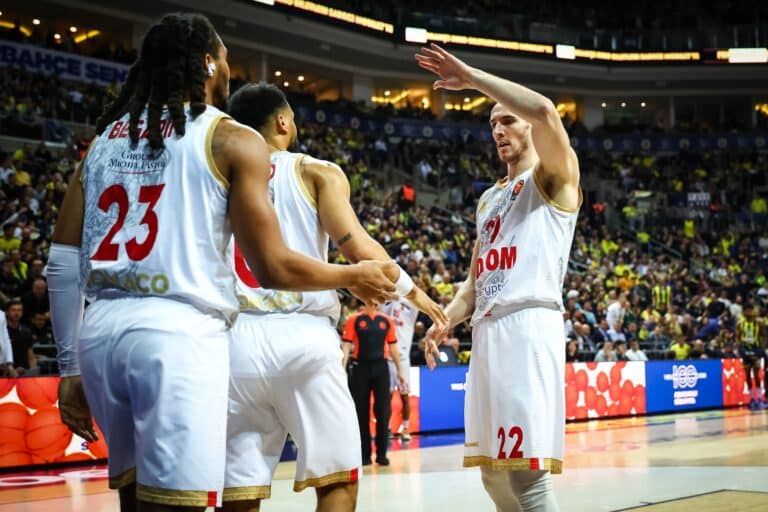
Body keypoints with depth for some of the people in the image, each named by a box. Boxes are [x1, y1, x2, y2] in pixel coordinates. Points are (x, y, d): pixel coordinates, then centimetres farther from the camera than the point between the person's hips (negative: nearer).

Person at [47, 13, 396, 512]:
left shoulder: (105, 137, 18)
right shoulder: (232, 140, 1)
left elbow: (63, 263, 12)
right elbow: (273, 269, -4)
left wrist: (71, 367, 17)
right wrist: (356, 276, 13)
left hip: (101, 329, 7)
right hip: (179, 332, -7)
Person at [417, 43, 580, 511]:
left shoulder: (554, 176, 4)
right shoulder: (489, 199, 27)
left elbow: (544, 110, -18)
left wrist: (471, 77, -10)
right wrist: (445, 319, 8)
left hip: (529, 326, -8)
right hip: (486, 332, 8)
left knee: (526, 469, -16)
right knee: (493, 472, 9)